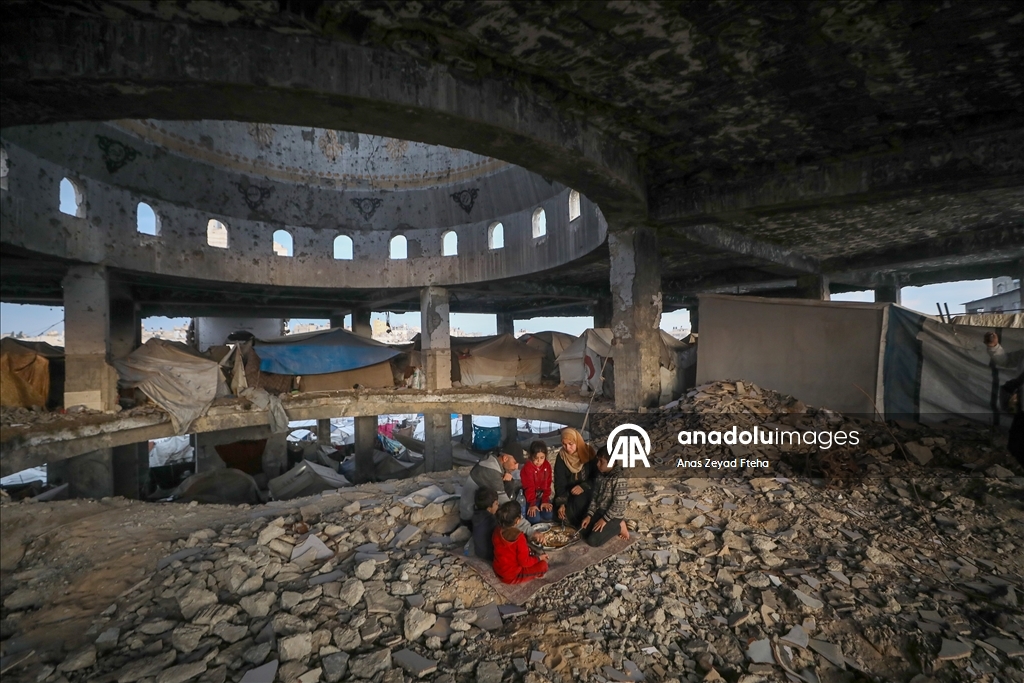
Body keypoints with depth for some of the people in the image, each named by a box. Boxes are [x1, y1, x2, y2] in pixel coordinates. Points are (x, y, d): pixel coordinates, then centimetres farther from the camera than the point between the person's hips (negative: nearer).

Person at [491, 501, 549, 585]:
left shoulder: (497, 531, -9)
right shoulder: (519, 537, -30)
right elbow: (524, 562, -22)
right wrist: (539, 558, -5)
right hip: (511, 575, -6)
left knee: (527, 551, 21)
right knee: (543, 565, -4)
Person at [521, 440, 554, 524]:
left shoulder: (547, 465, -4)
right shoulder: (527, 468, -20)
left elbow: (547, 485, -1)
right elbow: (529, 487, -19)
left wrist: (545, 501, -9)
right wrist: (532, 504, -23)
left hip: (542, 496, 4)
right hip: (531, 497, -4)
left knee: (548, 516, -16)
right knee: (534, 518, -22)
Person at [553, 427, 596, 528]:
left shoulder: (588, 452, -12)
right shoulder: (561, 457, -9)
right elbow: (559, 483, -11)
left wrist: (583, 486, -27)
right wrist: (561, 503, -24)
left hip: (586, 492, -1)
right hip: (569, 493, 1)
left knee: (579, 500, -34)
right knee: (563, 515, -25)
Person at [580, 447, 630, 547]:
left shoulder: (619, 478, -27)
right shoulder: (600, 474, -2)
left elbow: (618, 504, -24)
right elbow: (595, 496, 4)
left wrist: (604, 519, -18)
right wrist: (589, 515, -2)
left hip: (614, 516, -8)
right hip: (600, 511, 8)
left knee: (592, 541, -13)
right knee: (585, 534, 3)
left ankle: (619, 526, 3)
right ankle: (611, 527, 16)